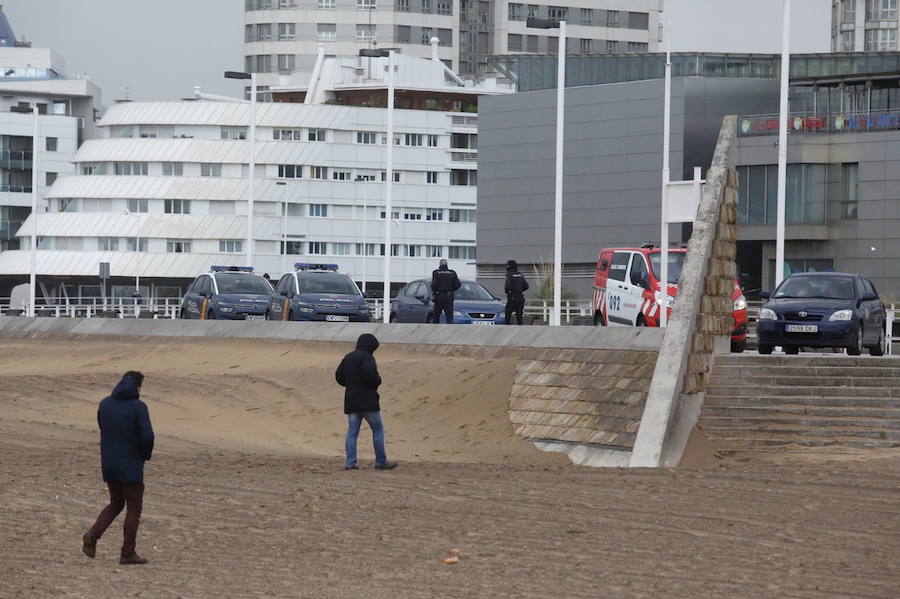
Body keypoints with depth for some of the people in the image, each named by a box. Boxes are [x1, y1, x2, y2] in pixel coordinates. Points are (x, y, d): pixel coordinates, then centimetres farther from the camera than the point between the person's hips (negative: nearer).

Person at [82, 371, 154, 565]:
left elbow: (103, 431, 13)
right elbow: (147, 436, -19)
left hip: (108, 463, 5)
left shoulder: (104, 405, 6)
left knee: (116, 503, 20)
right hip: (131, 465, -5)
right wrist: (146, 455, 0)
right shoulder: (138, 407, -13)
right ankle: (128, 553, 6)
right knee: (134, 509, 6)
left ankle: (94, 533, -3)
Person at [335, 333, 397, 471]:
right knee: (377, 429, 3)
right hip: (367, 401, -7)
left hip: (351, 401, 7)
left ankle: (350, 462, -1)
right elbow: (369, 375, -24)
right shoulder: (366, 358, -11)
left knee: (352, 431, 7)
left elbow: (338, 376, 13)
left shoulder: (348, 358, 13)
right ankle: (381, 462, 5)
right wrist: (377, 381, -4)